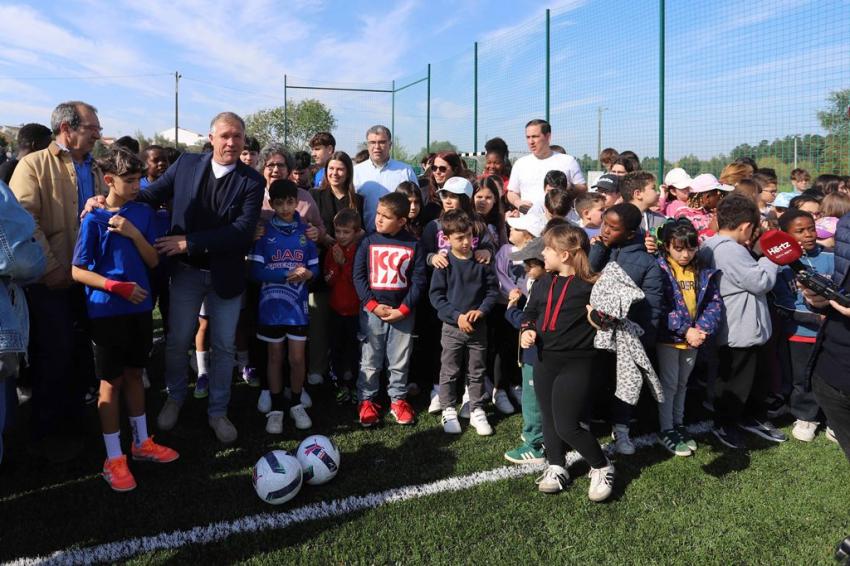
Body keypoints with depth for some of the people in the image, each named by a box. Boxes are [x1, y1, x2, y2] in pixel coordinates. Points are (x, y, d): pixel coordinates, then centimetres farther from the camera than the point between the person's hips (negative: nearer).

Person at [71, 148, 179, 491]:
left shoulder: (143, 213, 2)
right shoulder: (94, 219, -9)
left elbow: (154, 261, 0)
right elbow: (77, 271, -9)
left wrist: (134, 233, -15)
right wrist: (117, 286, -19)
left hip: (139, 307, 4)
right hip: (107, 310, -4)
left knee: (134, 374, 16)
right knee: (111, 381, 5)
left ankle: (142, 443, 30)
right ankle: (114, 459, 16)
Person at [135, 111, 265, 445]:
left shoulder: (252, 181, -9)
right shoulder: (186, 164, -2)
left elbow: (243, 230, -18)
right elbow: (151, 195, 4)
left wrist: (190, 241, -22)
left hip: (226, 274, -1)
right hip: (186, 270, 1)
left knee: (223, 346, 9)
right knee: (177, 340, 10)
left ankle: (217, 412, 26)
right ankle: (175, 398, 36)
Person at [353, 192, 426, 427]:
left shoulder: (413, 245, -2)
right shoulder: (368, 242, -2)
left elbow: (418, 280, -3)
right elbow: (358, 276, -3)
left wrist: (404, 309, -11)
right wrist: (373, 305, -13)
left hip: (403, 312, 0)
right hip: (372, 310, 0)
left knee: (400, 360, 11)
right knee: (370, 359, 9)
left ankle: (398, 399, 26)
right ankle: (366, 400, 22)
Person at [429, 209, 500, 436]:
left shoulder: (482, 261, -2)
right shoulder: (444, 263, -8)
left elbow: (493, 290, 3)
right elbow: (436, 295, -8)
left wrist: (481, 310, -14)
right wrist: (457, 316, -17)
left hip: (478, 326, 2)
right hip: (452, 326, -2)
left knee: (477, 372, 12)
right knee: (449, 372, 9)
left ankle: (477, 411, 25)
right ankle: (449, 411, 23)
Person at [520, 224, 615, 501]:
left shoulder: (591, 286, -13)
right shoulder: (544, 283, 7)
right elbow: (530, 311, 19)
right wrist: (526, 330, 2)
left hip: (576, 364, -7)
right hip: (545, 360, 7)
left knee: (567, 426, -6)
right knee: (549, 419, 16)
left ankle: (602, 468, 18)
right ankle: (556, 467, 36)